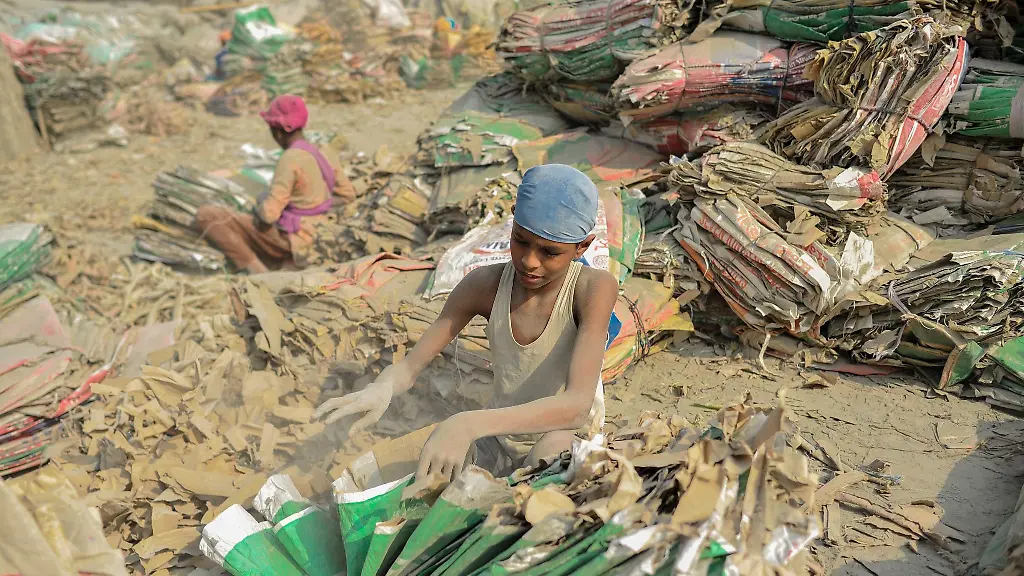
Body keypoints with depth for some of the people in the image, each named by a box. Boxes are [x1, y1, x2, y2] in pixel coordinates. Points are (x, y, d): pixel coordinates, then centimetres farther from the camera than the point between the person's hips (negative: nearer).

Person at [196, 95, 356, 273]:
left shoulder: (290, 159, -22)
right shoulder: (319, 154, 3)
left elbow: (269, 213, -24)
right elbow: (349, 194, 15)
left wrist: (262, 202, -2)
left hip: (287, 239, -9)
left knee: (205, 215, -9)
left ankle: (256, 271, -10)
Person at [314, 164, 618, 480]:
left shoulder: (594, 288, -24)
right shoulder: (485, 285, -14)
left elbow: (577, 404, -36)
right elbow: (408, 366, -12)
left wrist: (468, 425, -49)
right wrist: (381, 388, -38)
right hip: (498, 442, 4)